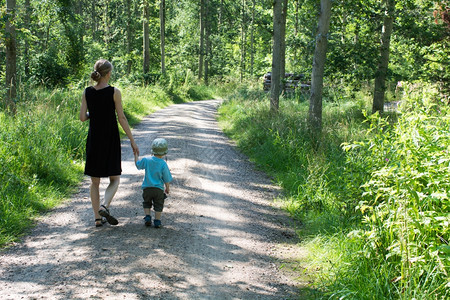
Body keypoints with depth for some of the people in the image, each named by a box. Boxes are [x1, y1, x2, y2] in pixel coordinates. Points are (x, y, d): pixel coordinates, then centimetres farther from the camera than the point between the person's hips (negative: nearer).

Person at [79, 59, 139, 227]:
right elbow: (122, 118, -10)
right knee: (115, 179, 9)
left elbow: (82, 117, -3)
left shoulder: (87, 92, -1)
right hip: (111, 139, -3)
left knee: (95, 181, 12)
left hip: (93, 139, 3)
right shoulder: (114, 92, -10)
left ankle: (98, 218, 11)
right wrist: (132, 141, -4)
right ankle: (105, 207, -16)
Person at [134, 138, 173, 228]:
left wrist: (136, 156, 28)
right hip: (159, 189, -2)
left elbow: (138, 165, 12)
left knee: (147, 203, 23)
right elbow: (167, 179, -6)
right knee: (158, 205, 12)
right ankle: (157, 221, 8)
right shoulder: (163, 164, -12)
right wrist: (167, 188, 10)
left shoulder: (146, 160, -6)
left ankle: (147, 216, 10)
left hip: (147, 188, 2)